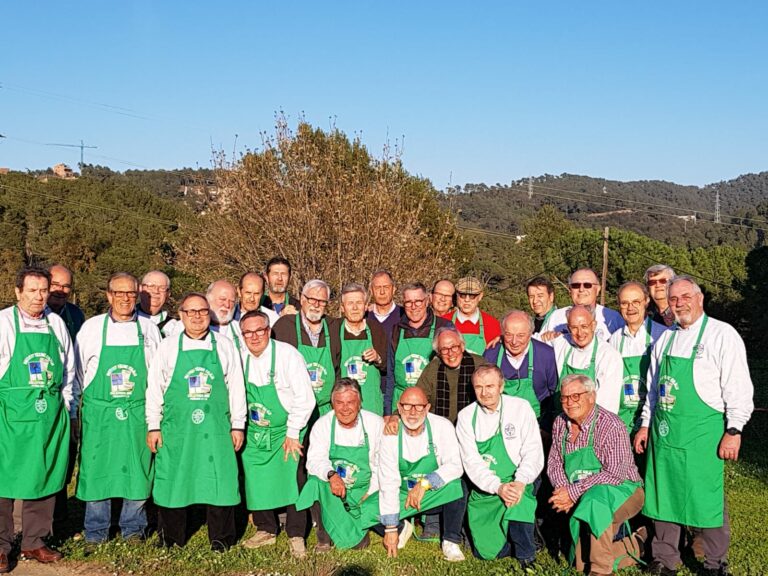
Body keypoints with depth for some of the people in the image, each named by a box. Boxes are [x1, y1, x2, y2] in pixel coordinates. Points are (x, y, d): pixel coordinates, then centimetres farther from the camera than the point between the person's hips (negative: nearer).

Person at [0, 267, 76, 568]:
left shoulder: (56, 323, 8)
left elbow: (68, 371, 14)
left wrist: (70, 412, 14)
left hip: (50, 413, 4)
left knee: (45, 477, 10)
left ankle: (34, 541, 23)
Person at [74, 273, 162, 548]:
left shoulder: (149, 329, 4)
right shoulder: (91, 327, 2)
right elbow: (78, 371, 9)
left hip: (138, 412, 1)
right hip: (99, 411, -1)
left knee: (138, 471, 5)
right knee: (96, 471, 4)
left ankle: (133, 530, 21)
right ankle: (95, 533, 19)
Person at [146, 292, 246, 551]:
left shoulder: (225, 346, 6)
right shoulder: (167, 347, 6)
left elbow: (236, 387, 7)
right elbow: (154, 388, 7)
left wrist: (238, 425, 4)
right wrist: (153, 427, 3)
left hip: (216, 429, 0)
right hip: (176, 428, 0)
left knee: (219, 480, 2)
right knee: (173, 482, 6)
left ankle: (221, 540, 16)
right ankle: (171, 541, 22)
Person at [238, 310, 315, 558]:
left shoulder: (287, 354, -16)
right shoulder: (240, 357, -2)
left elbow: (305, 398, -16)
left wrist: (293, 433, -14)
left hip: (285, 432, -4)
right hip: (254, 433, 4)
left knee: (292, 480, -6)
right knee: (256, 482, 7)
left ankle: (296, 536, 7)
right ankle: (266, 530, 25)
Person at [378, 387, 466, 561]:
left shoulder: (442, 426, -17)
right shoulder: (390, 433, -16)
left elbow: (455, 466, -22)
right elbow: (388, 482, -17)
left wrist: (425, 483, -36)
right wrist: (390, 529, -18)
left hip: (437, 494, -2)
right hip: (403, 495, 2)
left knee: (456, 485, -31)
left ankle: (451, 542, -10)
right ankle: (403, 527, 16)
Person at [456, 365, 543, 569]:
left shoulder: (520, 408, -4)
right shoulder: (466, 416, -1)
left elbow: (533, 453, -8)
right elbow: (472, 462, -8)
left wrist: (521, 482, -26)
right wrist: (498, 487, -23)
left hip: (516, 485, -2)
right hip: (484, 492, 2)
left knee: (517, 504, -35)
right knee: (488, 552, -4)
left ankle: (526, 557, -10)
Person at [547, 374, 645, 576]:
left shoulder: (610, 425, -21)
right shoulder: (560, 423, 0)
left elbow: (615, 475, -26)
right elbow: (554, 463, 6)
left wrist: (574, 492, -26)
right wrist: (563, 492, -13)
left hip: (621, 490, -7)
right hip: (584, 500, 7)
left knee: (593, 500, -40)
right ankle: (636, 545, 26)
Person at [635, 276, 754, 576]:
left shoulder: (722, 334, -5)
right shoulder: (665, 339, 12)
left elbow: (739, 387, -9)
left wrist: (733, 431, -13)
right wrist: (646, 425, 16)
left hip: (701, 432, -5)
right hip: (664, 431, 5)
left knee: (707, 500, 2)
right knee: (663, 495, 11)